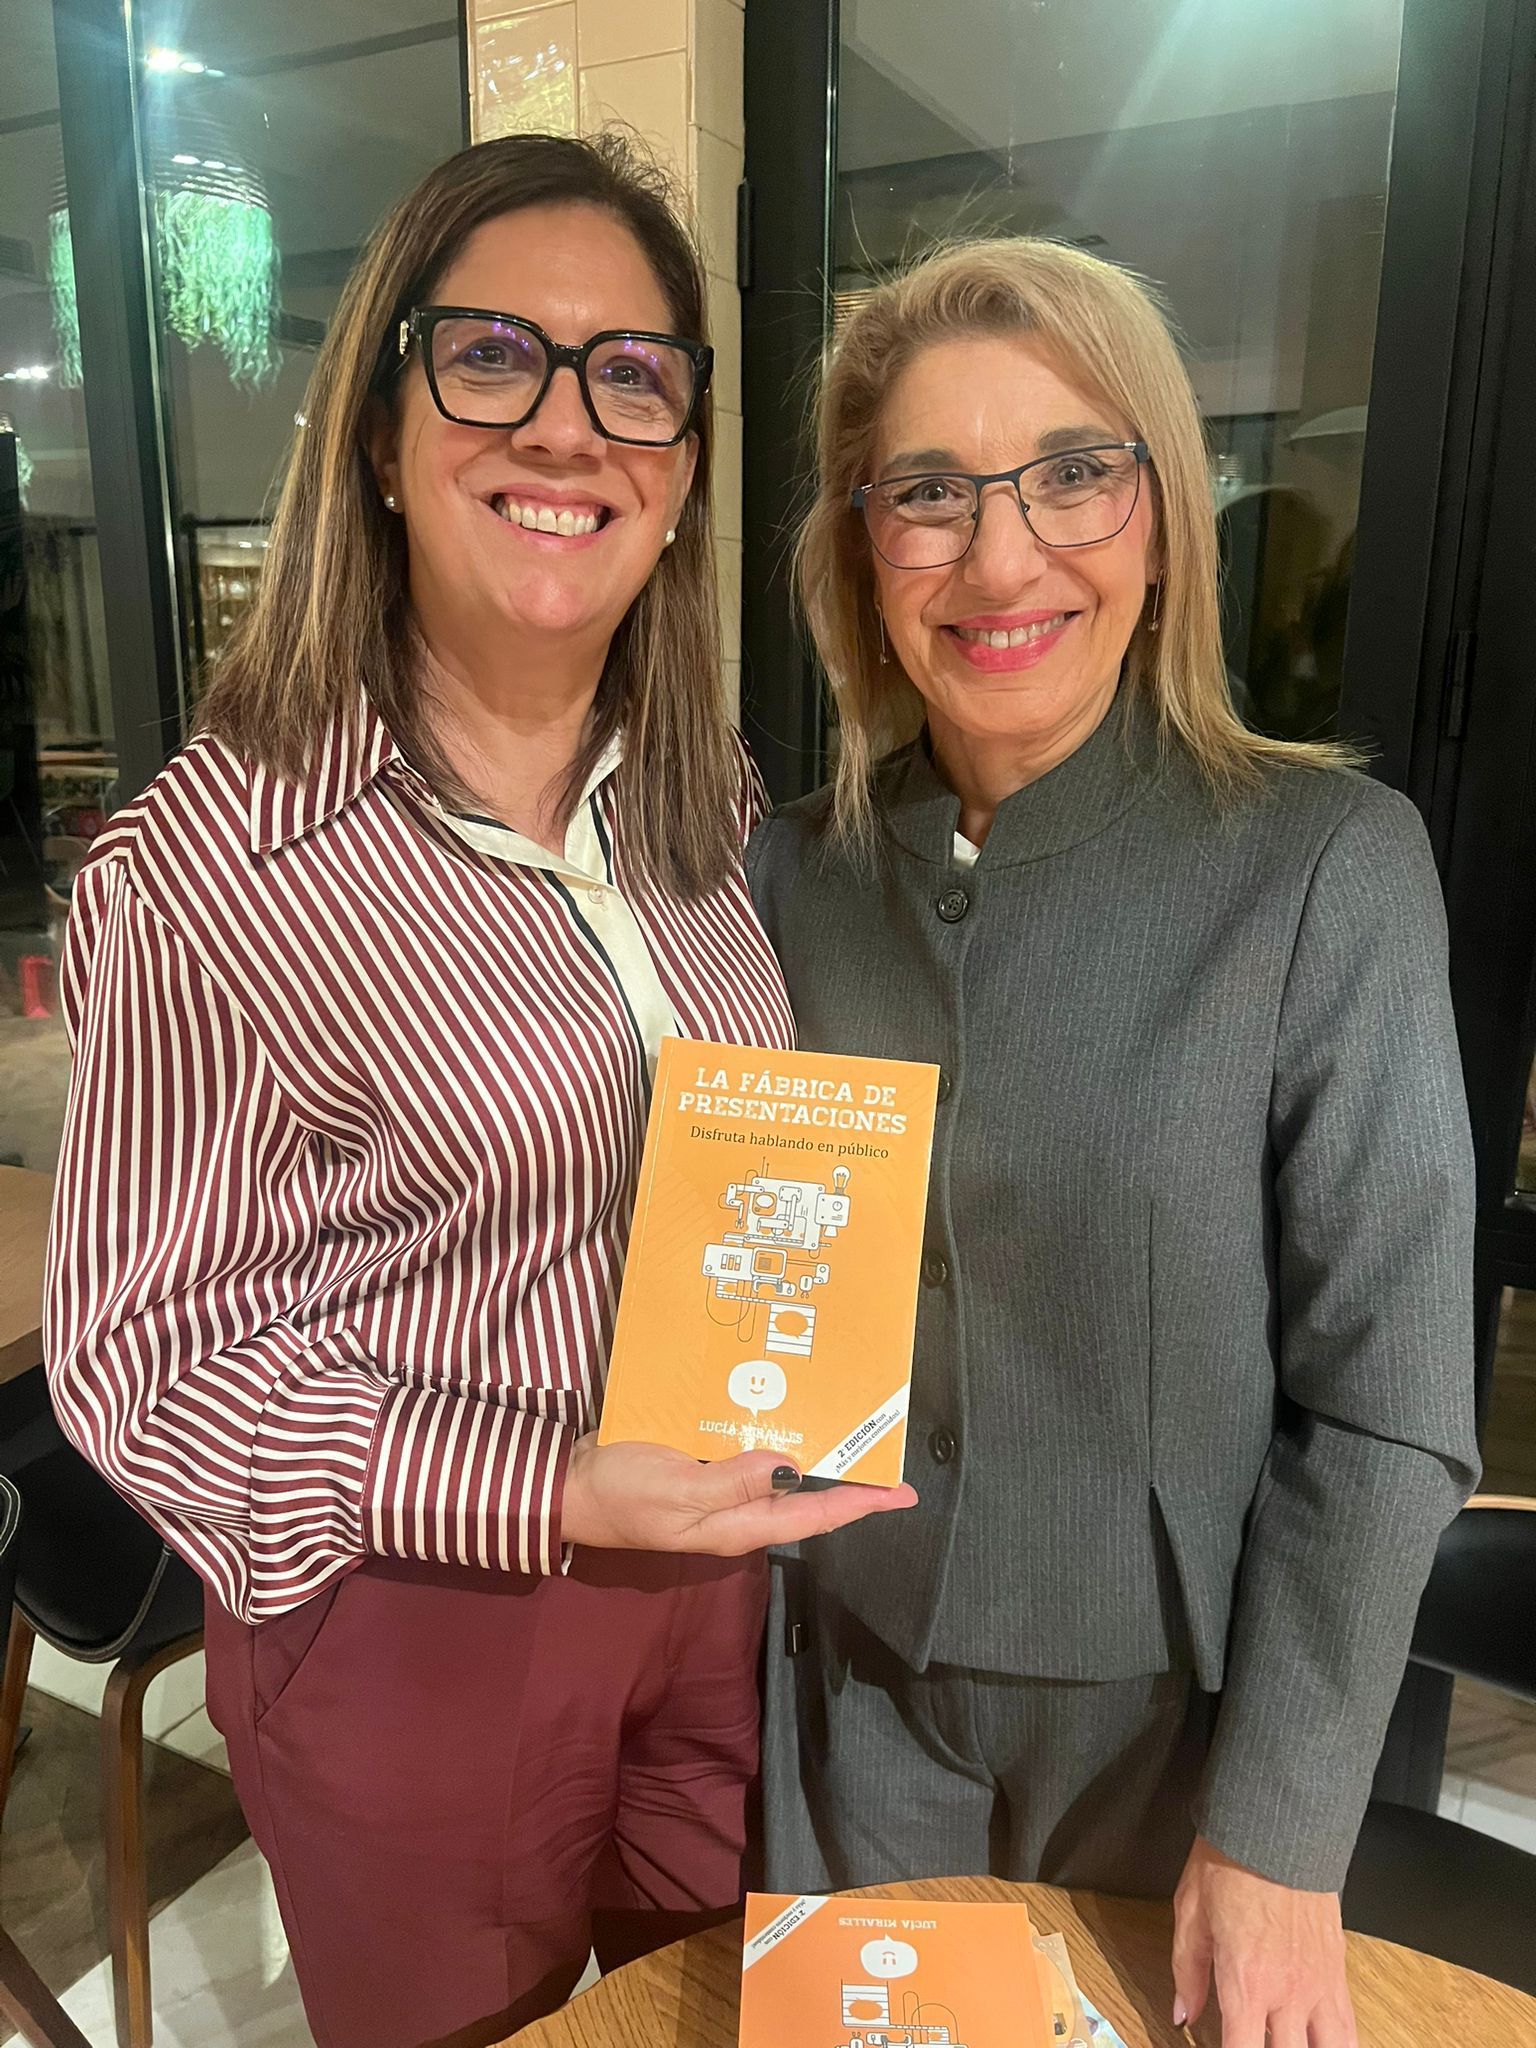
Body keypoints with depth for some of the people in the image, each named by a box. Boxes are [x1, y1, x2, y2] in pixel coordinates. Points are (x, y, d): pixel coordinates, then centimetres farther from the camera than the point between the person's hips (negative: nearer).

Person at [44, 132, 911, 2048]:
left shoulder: (700, 804, -1)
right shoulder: (203, 864, -22)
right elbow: (140, 1350, -16)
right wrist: (551, 1491, -25)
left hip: (720, 1567, 6)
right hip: (418, 1625, -5)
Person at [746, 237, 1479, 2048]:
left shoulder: (1325, 864, -17)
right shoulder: (795, 870, -6)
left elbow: (1381, 1402, -14)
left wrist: (1282, 1831, -10)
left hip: (1171, 1695, -2)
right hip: (857, 1676, 3)